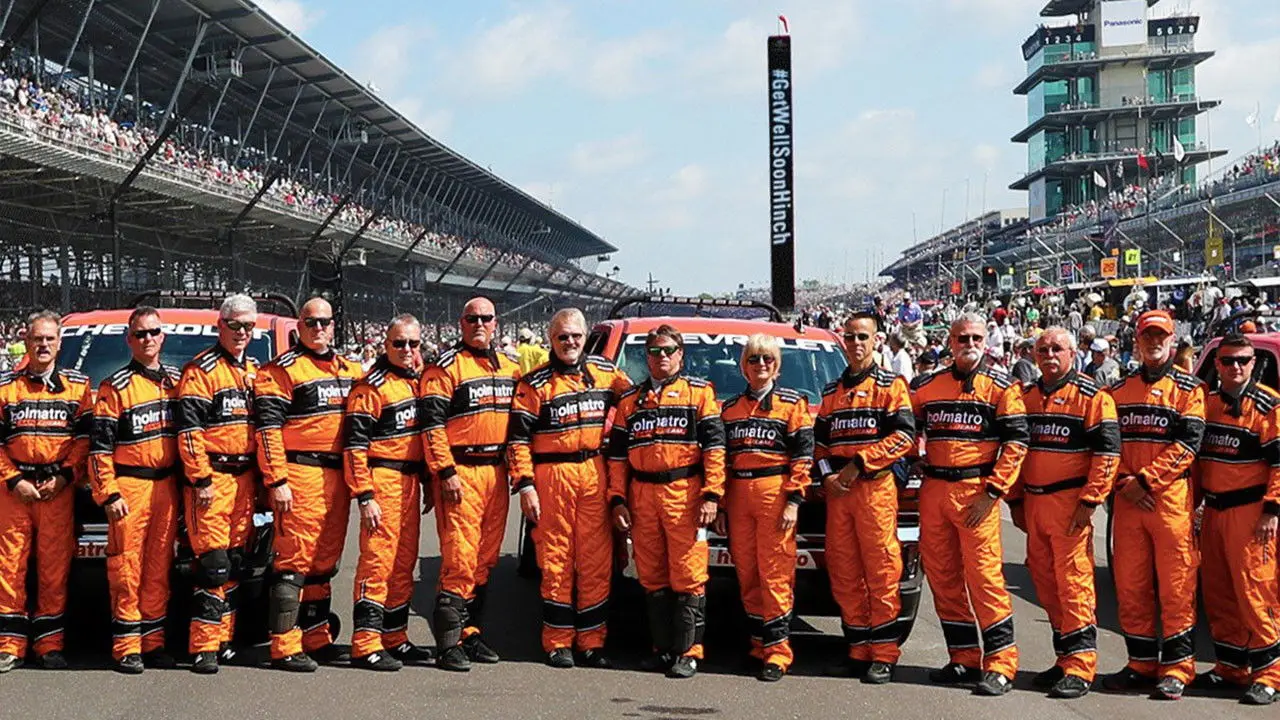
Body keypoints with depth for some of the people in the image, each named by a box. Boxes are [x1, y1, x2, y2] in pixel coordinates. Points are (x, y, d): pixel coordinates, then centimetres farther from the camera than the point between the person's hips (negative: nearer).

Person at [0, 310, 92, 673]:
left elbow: (85, 437, 4)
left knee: (55, 566, 0)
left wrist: (64, 476, -7)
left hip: (59, 488, 0)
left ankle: (49, 643, 8)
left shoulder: (78, 385, 9)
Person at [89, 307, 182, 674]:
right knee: (127, 569, -5)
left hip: (167, 485, 5)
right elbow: (99, 446, -5)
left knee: (159, 568, 7)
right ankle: (127, 647, -1)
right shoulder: (115, 387, -1)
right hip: (129, 485, -4)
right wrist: (108, 494, -11)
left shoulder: (176, 380, 13)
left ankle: (153, 642, 13)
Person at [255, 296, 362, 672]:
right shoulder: (282, 369, -3)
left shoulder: (351, 370, 18)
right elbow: (267, 427, -10)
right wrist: (277, 481, -16)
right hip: (300, 475, -7)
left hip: (338, 476, 7)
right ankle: (285, 647, -6)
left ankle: (317, 640, 20)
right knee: (295, 559, -8)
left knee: (325, 562, 12)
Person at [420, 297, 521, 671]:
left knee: (486, 559, 10)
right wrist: (445, 472, -15)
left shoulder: (510, 367, 17)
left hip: (496, 471, 7)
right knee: (460, 559, -11)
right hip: (459, 471, -6)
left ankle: (470, 633, 19)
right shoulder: (445, 367, -3)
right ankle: (448, 645, -7)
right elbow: (431, 423, -9)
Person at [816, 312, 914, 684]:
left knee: (881, 570, -7)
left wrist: (859, 463, -13)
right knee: (843, 573, 5)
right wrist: (826, 473, 0)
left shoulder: (891, 385, 4)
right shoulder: (831, 392, 21)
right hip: (837, 490, 6)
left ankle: (883, 656, -4)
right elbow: (819, 441, 20)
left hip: (875, 487, -5)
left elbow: (904, 435, -7)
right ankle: (858, 650, 12)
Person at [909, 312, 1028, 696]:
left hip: (975, 490, -5)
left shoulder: (1001, 385, 0)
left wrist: (991, 492, -13)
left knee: (984, 575, -9)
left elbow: (1016, 440, -6)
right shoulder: (926, 386, 12)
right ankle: (964, 657, 19)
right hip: (934, 489, 5)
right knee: (942, 577, 8)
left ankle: (1000, 664, -4)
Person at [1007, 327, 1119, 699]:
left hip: (1070, 501, -7)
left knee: (1073, 580, -9)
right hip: (1033, 501, 7)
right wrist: (1016, 500, 16)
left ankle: (1080, 667, -6)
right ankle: (1065, 656, 20)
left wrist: (1089, 501, -15)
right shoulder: (1026, 396, 15)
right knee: (1045, 581, 10)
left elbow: (1107, 451, -10)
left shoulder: (1092, 396, -5)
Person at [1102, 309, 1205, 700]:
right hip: (1127, 497, 4)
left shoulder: (1189, 387, 3)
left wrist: (1145, 480, -14)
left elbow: (1188, 444, -8)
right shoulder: (1119, 389, 16)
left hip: (1171, 496, -4)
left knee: (1176, 584, -5)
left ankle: (1176, 668, 1)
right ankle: (1142, 663, 16)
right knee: (1130, 584, 6)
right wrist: (1124, 482, -6)